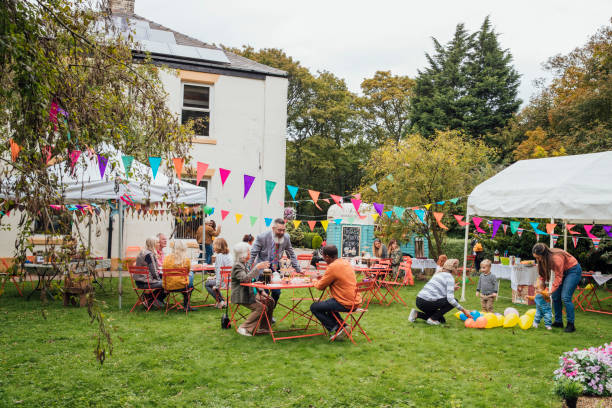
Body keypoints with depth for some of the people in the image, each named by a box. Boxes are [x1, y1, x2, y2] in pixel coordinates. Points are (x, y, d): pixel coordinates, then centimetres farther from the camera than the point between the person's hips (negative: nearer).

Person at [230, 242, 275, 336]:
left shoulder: (243, 264, 15)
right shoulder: (237, 266, -16)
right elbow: (245, 279, -31)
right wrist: (257, 268, -32)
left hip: (249, 293, 10)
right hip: (241, 296, -10)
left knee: (270, 302, 2)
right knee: (261, 307, -22)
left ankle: (264, 328, 5)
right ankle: (244, 328, -12)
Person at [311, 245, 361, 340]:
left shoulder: (332, 267, -18)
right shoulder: (346, 262, 8)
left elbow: (320, 286, -11)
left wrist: (316, 282, 11)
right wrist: (322, 278, 17)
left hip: (345, 304, -9)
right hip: (356, 301, 9)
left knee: (314, 307, 1)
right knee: (327, 303, 31)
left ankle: (335, 329, 1)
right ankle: (343, 326, 20)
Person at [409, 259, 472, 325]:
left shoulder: (438, 274, 20)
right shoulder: (449, 277, -6)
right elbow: (450, 298, -15)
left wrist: (452, 289, 20)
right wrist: (464, 310, -9)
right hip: (427, 302, -9)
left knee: (442, 320, 20)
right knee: (454, 301, 1)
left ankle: (417, 314, 10)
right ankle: (432, 319, -1)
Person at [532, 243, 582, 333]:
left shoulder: (556, 258, -34)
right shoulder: (544, 258, -11)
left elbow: (558, 276, -27)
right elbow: (543, 273, 1)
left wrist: (551, 291, -29)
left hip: (573, 270, -8)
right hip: (563, 271, 8)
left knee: (565, 297, -17)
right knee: (555, 296, 3)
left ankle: (571, 325, -8)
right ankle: (558, 322, 15)